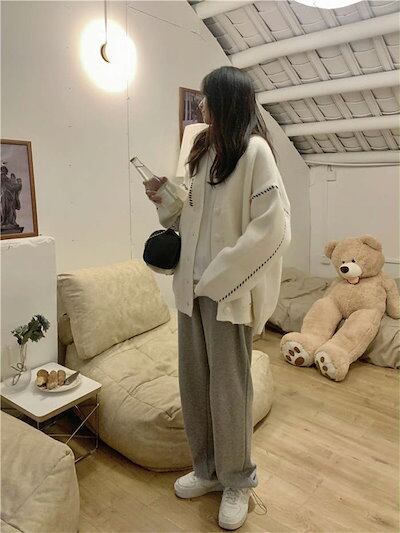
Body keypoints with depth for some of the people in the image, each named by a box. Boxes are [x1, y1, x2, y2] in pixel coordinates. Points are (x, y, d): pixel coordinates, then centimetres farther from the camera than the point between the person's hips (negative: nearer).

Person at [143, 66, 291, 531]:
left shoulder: (253, 150, -10)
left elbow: (272, 226, -18)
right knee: (193, 382, 14)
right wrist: (166, 199, 4)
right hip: (192, 286, 7)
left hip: (229, 290, -7)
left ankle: (237, 480, 29)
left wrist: (219, 276, -17)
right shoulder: (203, 150, 14)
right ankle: (207, 469, 36)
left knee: (228, 387, 5)